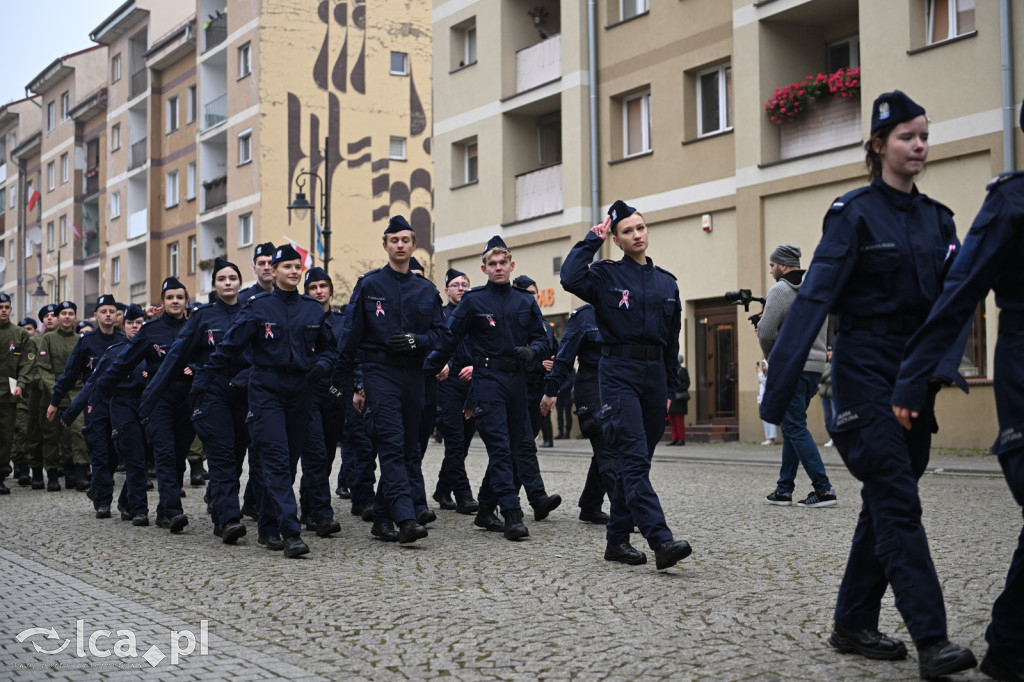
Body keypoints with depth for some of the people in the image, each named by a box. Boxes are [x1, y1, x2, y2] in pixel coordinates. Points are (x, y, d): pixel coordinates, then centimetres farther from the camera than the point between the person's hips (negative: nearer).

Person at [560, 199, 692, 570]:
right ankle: (661, 542, -22)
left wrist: (669, 387, 16)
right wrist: (591, 241, -9)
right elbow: (570, 278, -21)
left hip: (654, 373, 6)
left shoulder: (666, 282, 14)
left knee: (636, 461, 10)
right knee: (635, 459, -15)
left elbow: (671, 340, 18)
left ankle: (617, 539, 20)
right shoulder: (607, 275, 1)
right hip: (619, 373, -5)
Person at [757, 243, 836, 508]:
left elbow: (766, 332, -14)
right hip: (815, 365, 9)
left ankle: (823, 489, -11)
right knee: (792, 427, 14)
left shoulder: (780, 290, -10)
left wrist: (772, 357, 6)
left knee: (795, 428, -6)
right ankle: (784, 489, 16)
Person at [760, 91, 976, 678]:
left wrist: (943, 362, -15)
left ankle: (854, 624, 19)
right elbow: (815, 299, -15)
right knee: (898, 501, -11)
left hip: (915, 372, 7)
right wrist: (779, 388, -21)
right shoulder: (854, 213, -7)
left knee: (887, 500, 10)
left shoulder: (937, 219, 11)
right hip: (867, 368, -7)